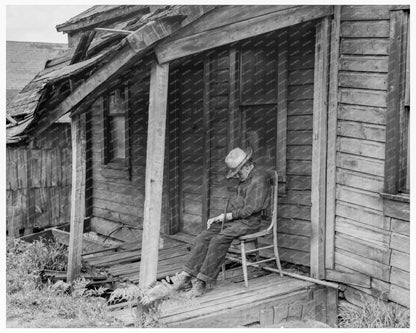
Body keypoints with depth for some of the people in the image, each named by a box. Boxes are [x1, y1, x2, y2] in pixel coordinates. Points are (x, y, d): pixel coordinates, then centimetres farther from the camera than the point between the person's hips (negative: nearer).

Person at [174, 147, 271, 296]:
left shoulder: (259, 179, -11)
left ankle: (202, 281, -24)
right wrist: (218, 218, 10)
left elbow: (252, 209, -17)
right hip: (235, 219, 9)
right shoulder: (244, 179, 20)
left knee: (219, 240, -29)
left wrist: (227, 216, -11)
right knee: (203, 237, -10)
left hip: (249, 222, -9)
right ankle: (186, 276, -13)